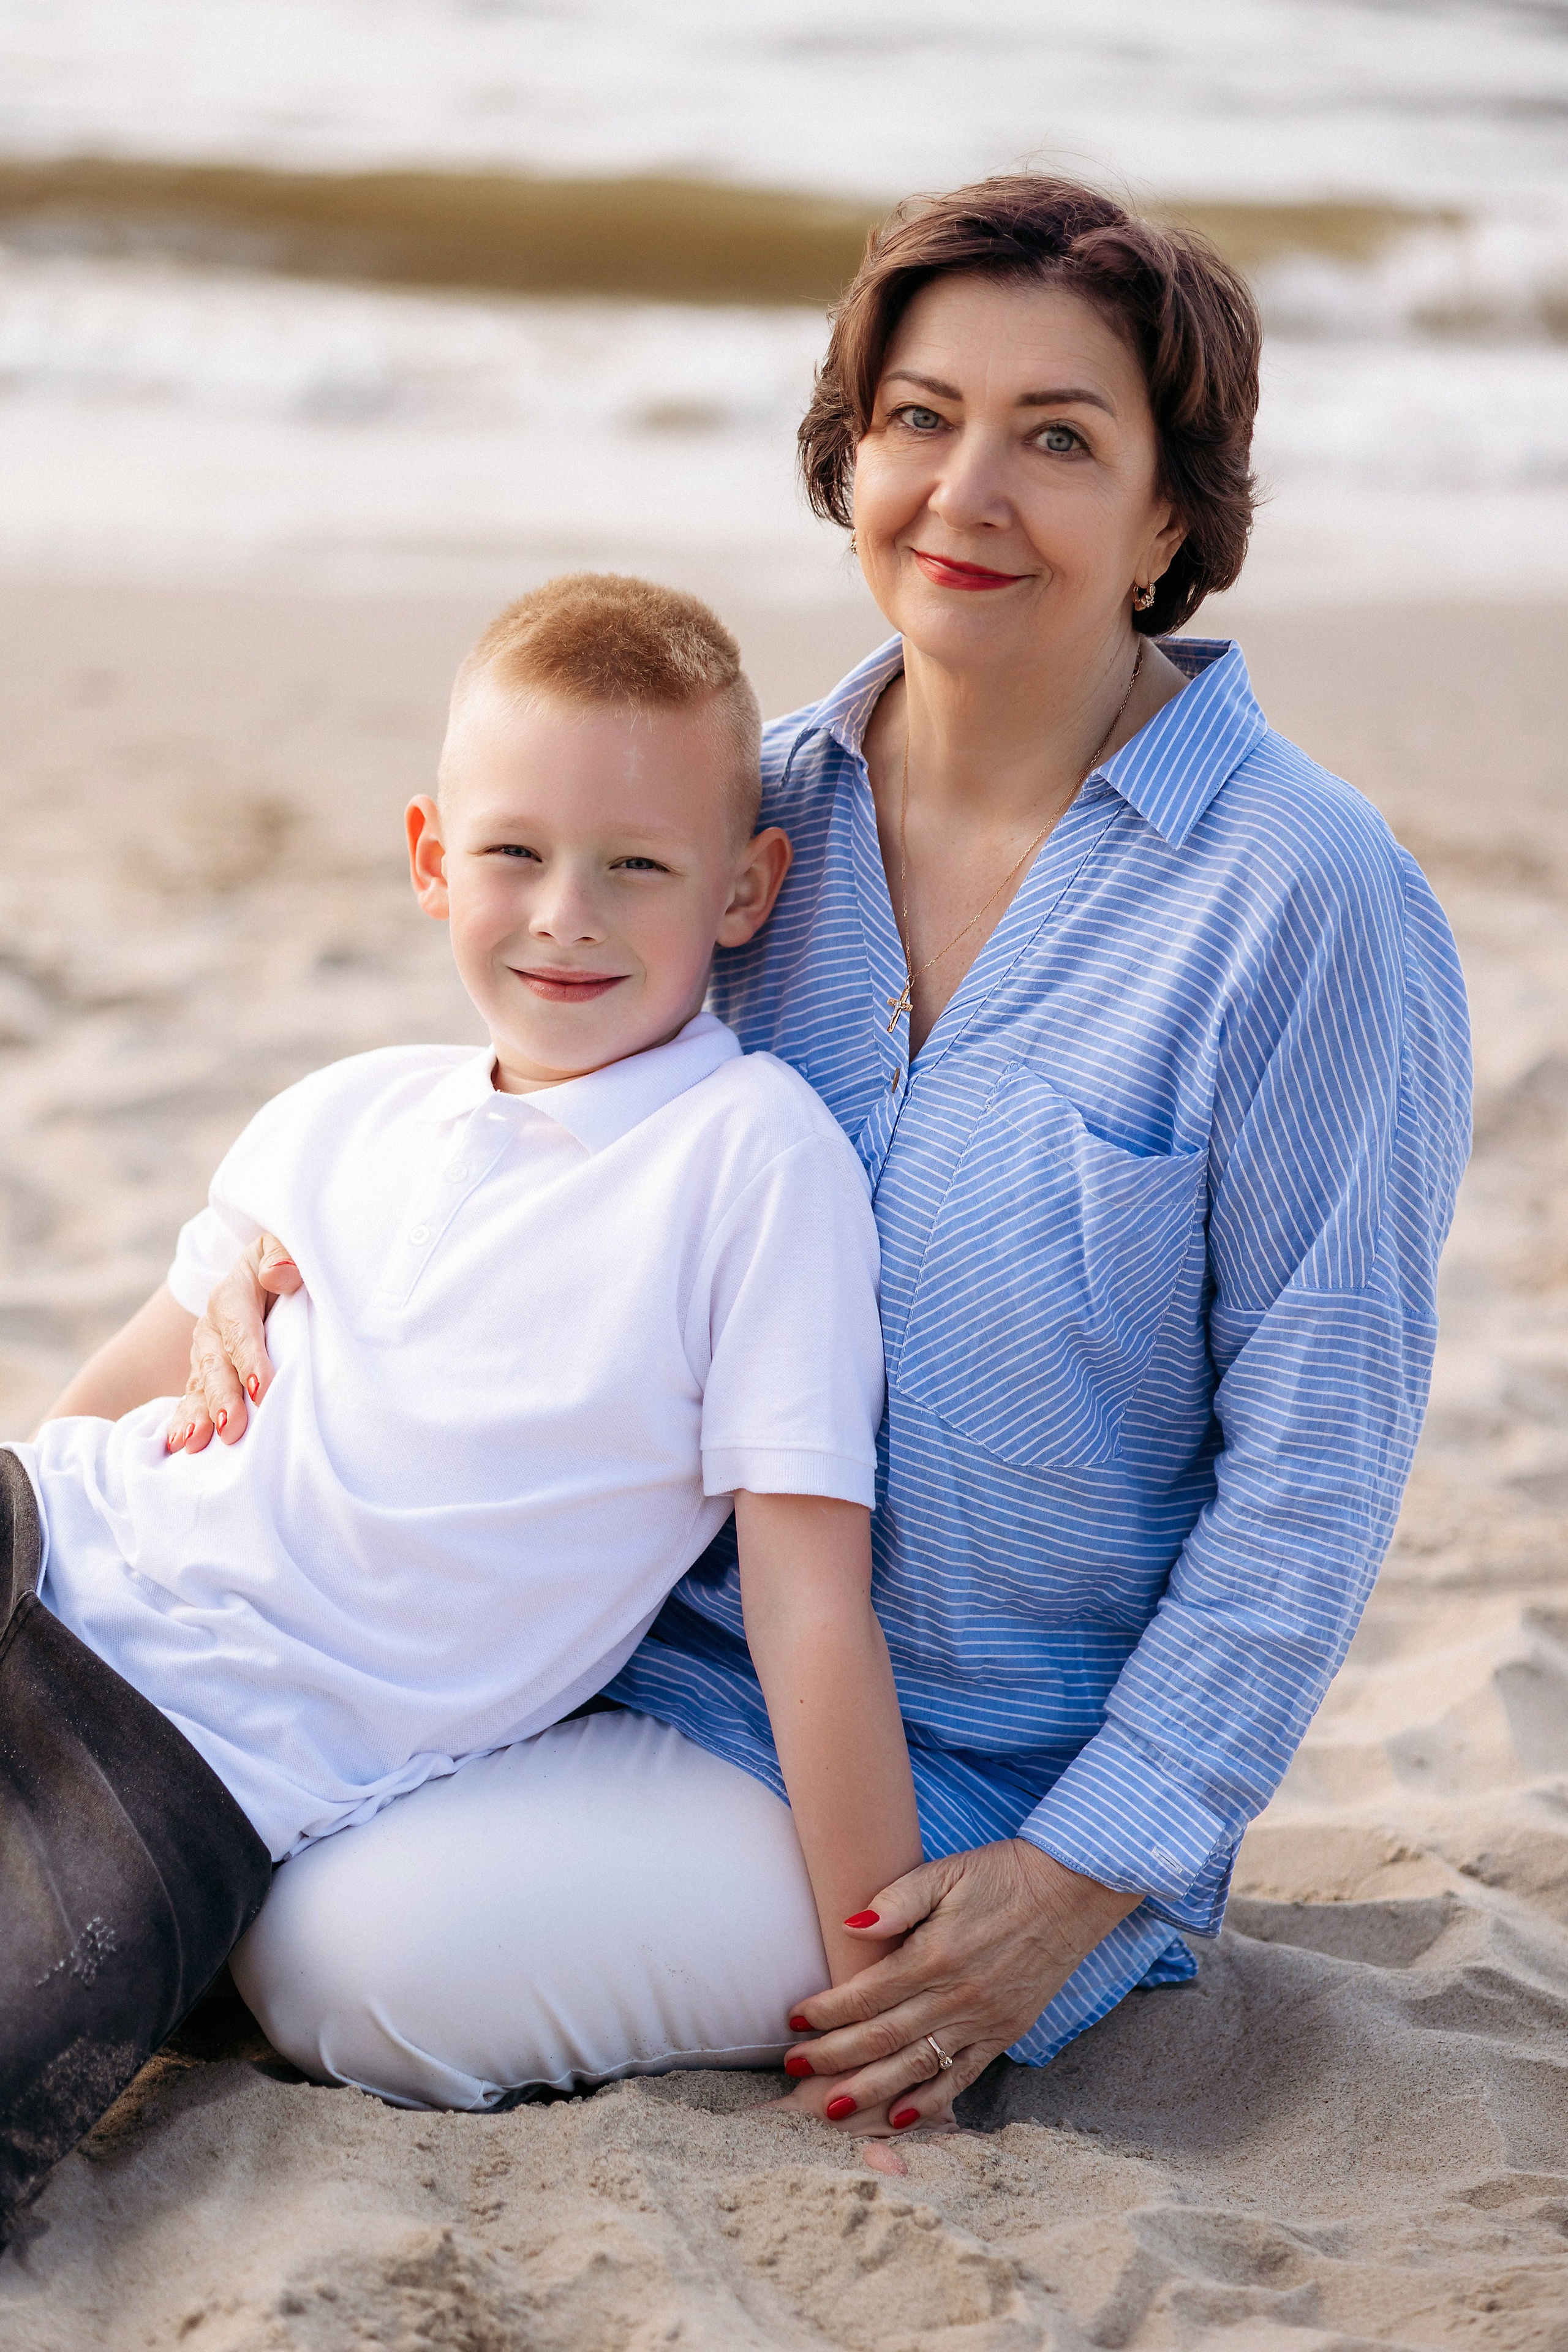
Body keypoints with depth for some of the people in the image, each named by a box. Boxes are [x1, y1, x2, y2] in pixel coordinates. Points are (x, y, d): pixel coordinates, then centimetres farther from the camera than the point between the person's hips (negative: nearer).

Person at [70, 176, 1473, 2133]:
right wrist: (300, 1258, -6)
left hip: (985, 1796, -6)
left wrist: (1080, 1883, -16)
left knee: (368, 1966, -18)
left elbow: (1315, 1468, -15)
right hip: (679, 1638, 6)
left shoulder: (1309, 903, -18)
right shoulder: (769, 807, -1)